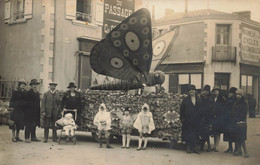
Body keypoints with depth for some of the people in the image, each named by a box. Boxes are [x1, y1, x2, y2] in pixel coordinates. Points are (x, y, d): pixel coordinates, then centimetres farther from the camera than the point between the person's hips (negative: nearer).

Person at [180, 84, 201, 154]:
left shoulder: (198, 100, 8)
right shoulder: (185, 100, 2)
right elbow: (182, 110, 2)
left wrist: (199, 118, 2)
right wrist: (182, 118, -5)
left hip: (196, 120, 2)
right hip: (187, 121, -2)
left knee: (196, 134, 4)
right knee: (188, 134, 2)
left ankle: (194, 147, 12)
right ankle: (188, 147, 11)